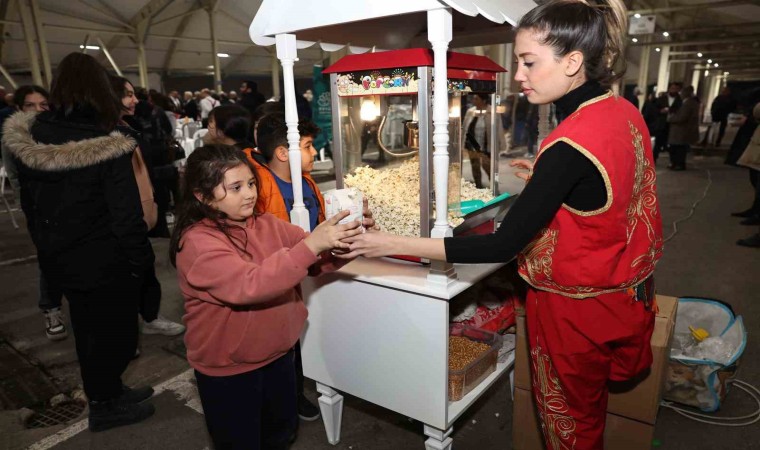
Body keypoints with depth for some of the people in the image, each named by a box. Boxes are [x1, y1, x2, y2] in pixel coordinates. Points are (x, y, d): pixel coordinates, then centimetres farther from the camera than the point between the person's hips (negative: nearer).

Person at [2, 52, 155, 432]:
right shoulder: (107, 148, -25)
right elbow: (126, 216, -23)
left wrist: (47, 245, 19)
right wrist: (141, 262, -11)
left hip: (60, 260, 7)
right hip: (107, 265, -7)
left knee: (87, 330, 23)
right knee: (115, 332, 13)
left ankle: (106, 392, 43)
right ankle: (105, 407, 31)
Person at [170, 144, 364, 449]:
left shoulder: (266, 224, -3)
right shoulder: (197, 242, -22)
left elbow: (317, 260, -5)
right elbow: (249, 285, -35)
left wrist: (342, 243, -27)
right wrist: (310, 245, -41)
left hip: (277, 354, 6)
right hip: (227, 369, -5)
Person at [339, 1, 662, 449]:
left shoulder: (570, 145, -31)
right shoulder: (626, 112, -4)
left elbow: (503, 246, -30)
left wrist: (392, 244, -29)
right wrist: (546, 180, 9)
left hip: (575, 308, -6)